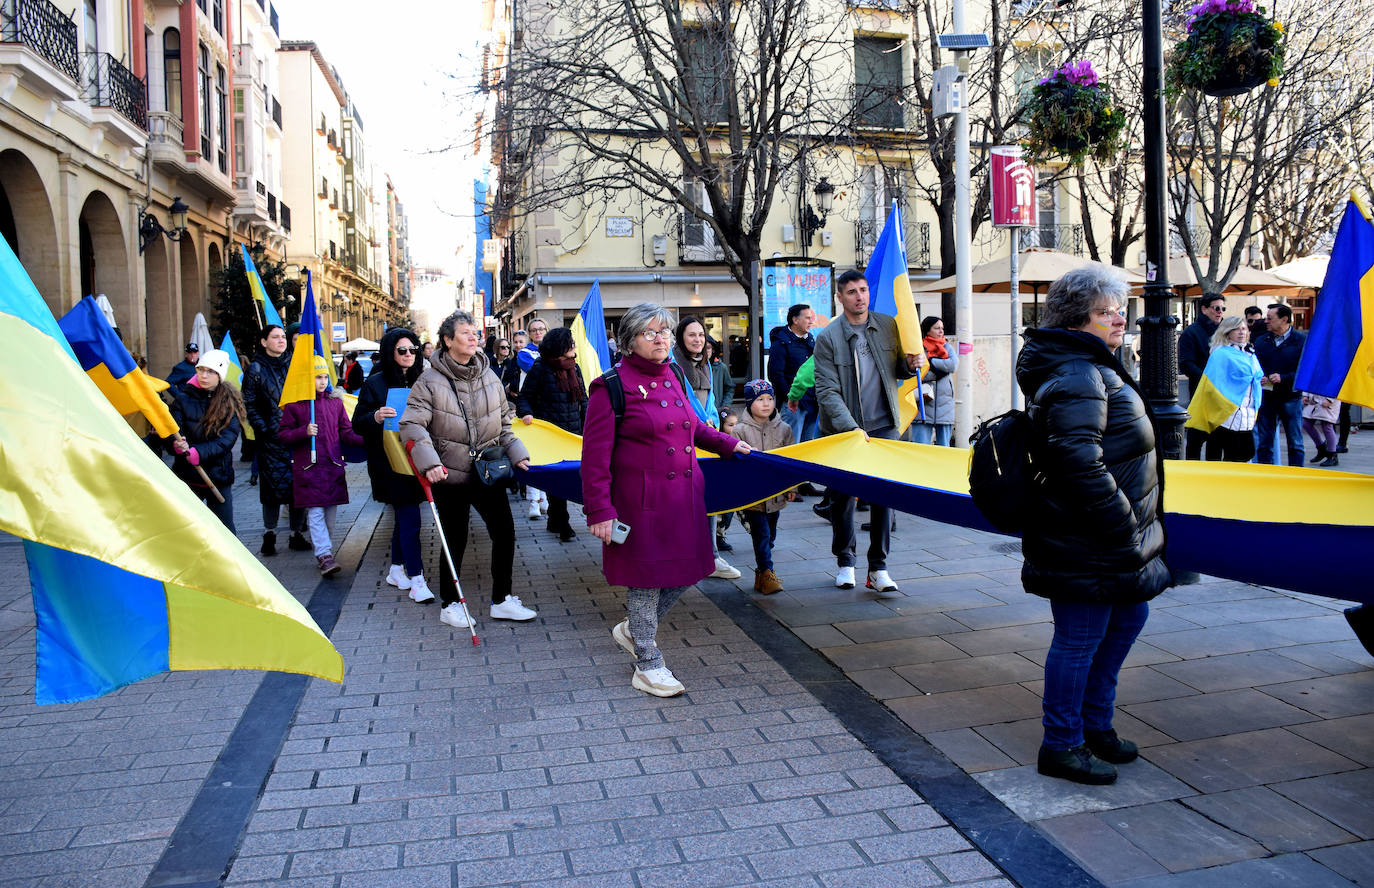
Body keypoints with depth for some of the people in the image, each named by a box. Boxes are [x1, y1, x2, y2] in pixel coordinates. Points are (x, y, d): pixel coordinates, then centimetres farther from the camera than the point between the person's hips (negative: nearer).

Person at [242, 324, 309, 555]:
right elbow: (250, 406, 0)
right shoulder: (255, 369, 2)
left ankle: (296, 533, 14)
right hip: (271, 439, -2)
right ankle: (269, 535, 13)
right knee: (273, 484, -2)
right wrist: (264, 429, -10)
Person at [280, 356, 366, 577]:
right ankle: (324, 556, -13)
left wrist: (366, 441, -7)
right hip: (307, 467, -4)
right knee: (315, 513, -9)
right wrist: (304, 432, -16)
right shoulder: (294, 405, 1)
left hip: (333, 465, 4)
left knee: (330, 512, 7)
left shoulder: (335, 403, 11)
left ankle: (324, 552, 20)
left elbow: (346, 433, 10)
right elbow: (283, 435, 2)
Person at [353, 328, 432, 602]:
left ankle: (396, 571, 27)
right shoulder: (376, 383, -6)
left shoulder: (419, 381, 9)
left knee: (404, 516, 14)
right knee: (409, 518, -9)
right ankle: (417, 580, -5)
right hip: (389, 463, -5)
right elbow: (357, 423, -7)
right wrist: (375, 417, -27)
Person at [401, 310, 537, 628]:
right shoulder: (430, 381, -8)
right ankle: (450, 605, 23)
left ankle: (502, 600, 19)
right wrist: (429, 463, -24)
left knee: (505, 532, 4)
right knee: (456, 540, 4)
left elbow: (504, 423, 15)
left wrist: (517, 454, 3)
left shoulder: (489, 377, 6)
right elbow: (412, 425, -13)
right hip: (450, 474, -5)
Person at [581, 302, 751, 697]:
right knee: (647, 576, 4)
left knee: (685, 569, 13)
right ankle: (648, 666, 21)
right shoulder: (612, 386, -11)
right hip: (642, 500, -7)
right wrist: (599, 510, -17)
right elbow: (595, 456, -13)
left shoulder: (671, 377, 11)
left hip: (684, 494, 7)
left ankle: (632, 629, 37)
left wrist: (727, 444, 32)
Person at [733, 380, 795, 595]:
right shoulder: (741, 431, -4)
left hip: (776, 494, 4)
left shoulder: (783, 429, 7)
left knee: (770, 535, 11)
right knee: (761, 534, -8)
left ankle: (761, 574, 23)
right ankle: (767, 574, -2)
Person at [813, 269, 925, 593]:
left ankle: (878, 568, 9)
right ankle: (844, 562, 25)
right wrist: (851, 428, -23)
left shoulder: (888, 326, 4)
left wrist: (911, 364, -8)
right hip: (842, 430, -2)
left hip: (883, 426, 2)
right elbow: (827, 391, -13)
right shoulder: (828, 337, -8)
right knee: (842, 497, 6)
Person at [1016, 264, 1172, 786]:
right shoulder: (1076, 378, -21)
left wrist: (1133, 527, 23)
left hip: (1107, 542, 12)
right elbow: (1080, 463, -29)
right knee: (1080, 637, 0)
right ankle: (1061, 746, 16)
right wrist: (1125, 525, -22)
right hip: (1085, 546, -12)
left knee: (1128, 617, 22)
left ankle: (1094, 723, 37)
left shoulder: (1095, 370, 16)